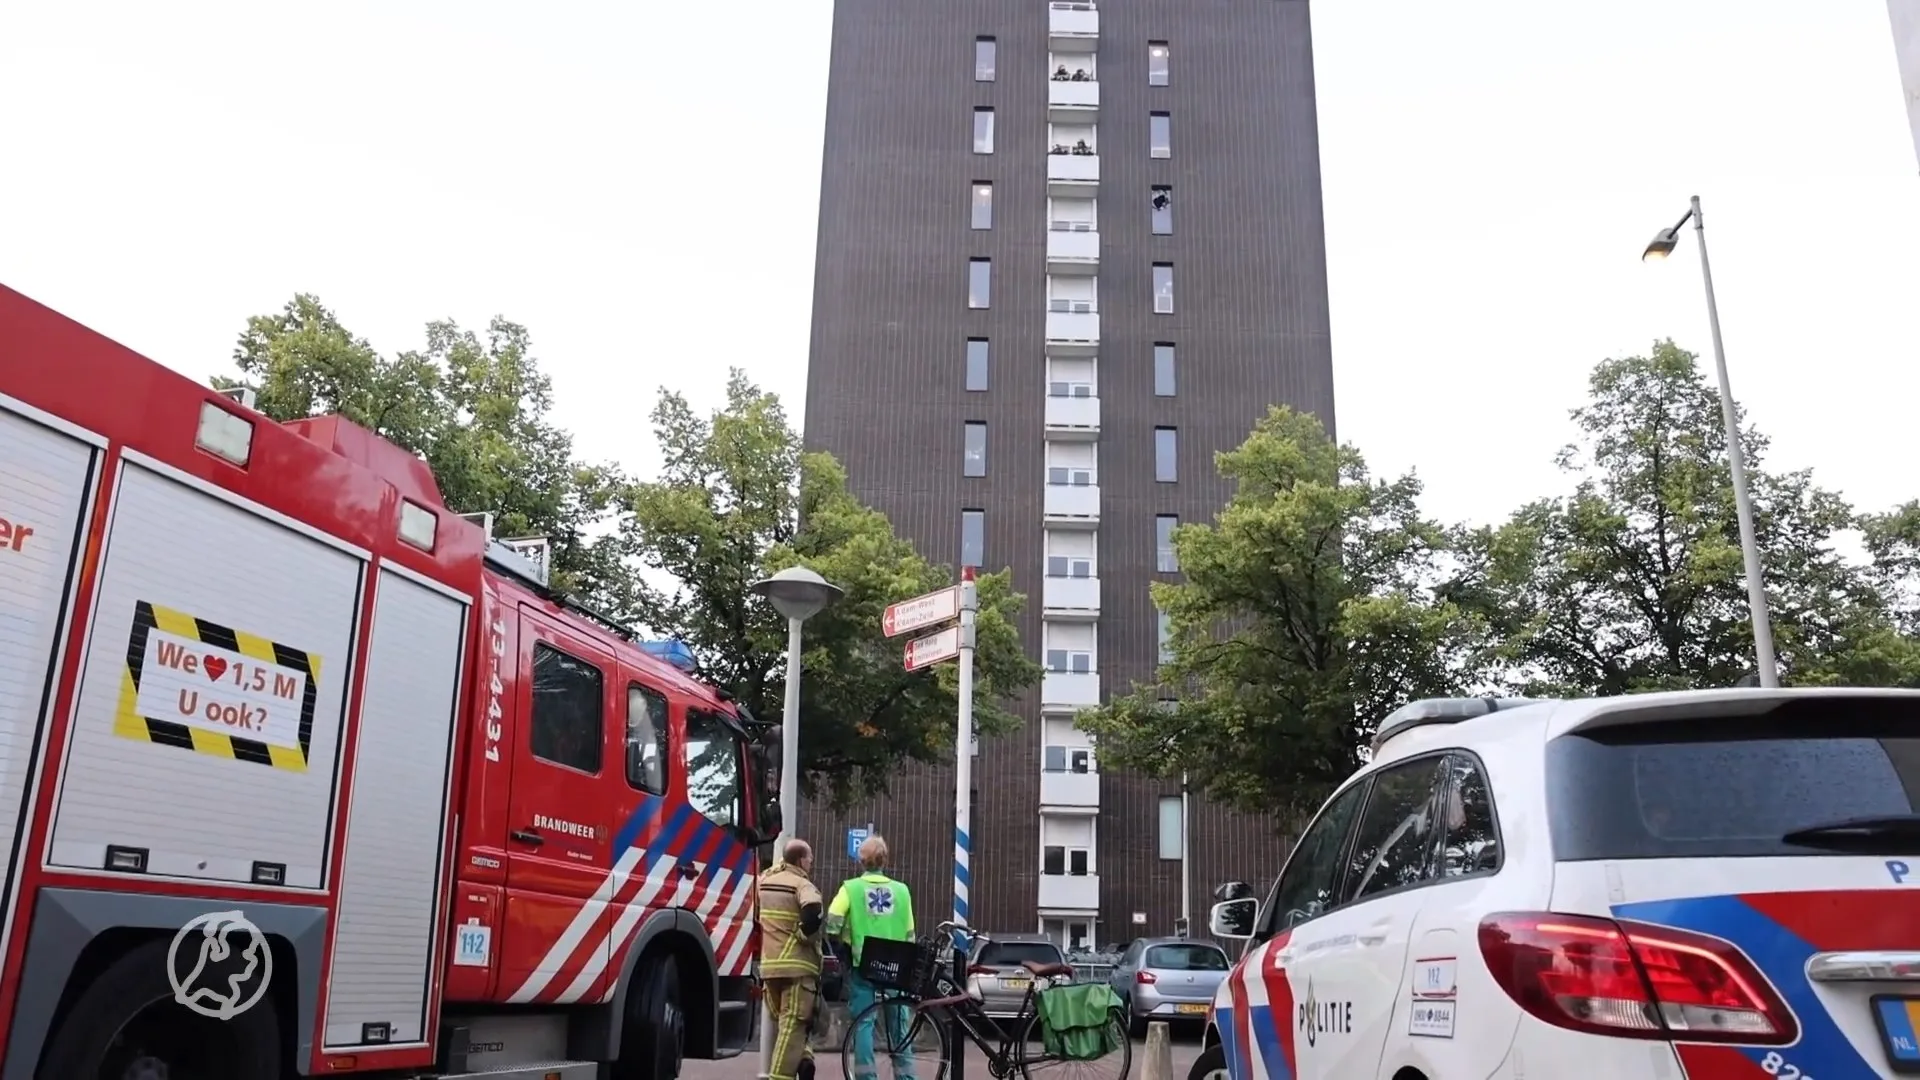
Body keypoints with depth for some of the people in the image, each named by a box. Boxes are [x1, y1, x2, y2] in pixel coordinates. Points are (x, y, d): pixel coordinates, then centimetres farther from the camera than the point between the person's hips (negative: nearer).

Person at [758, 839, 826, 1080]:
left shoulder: (765, 880, 11)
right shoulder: (802, 885, -10)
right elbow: (813, 913, -26)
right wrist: (804, 934, -11)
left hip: (769, 965, 7)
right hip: (798, 965, -7)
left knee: (781, 1021, 19)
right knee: (793, 1024, -5)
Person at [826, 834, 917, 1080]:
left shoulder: (851, 887, -2)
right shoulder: (901, 890, 4)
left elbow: (832, 922, -12)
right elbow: (910, 934, 8)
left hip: (862, 964, -2)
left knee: (863, 1022, 3)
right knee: (898, 1023, 11)